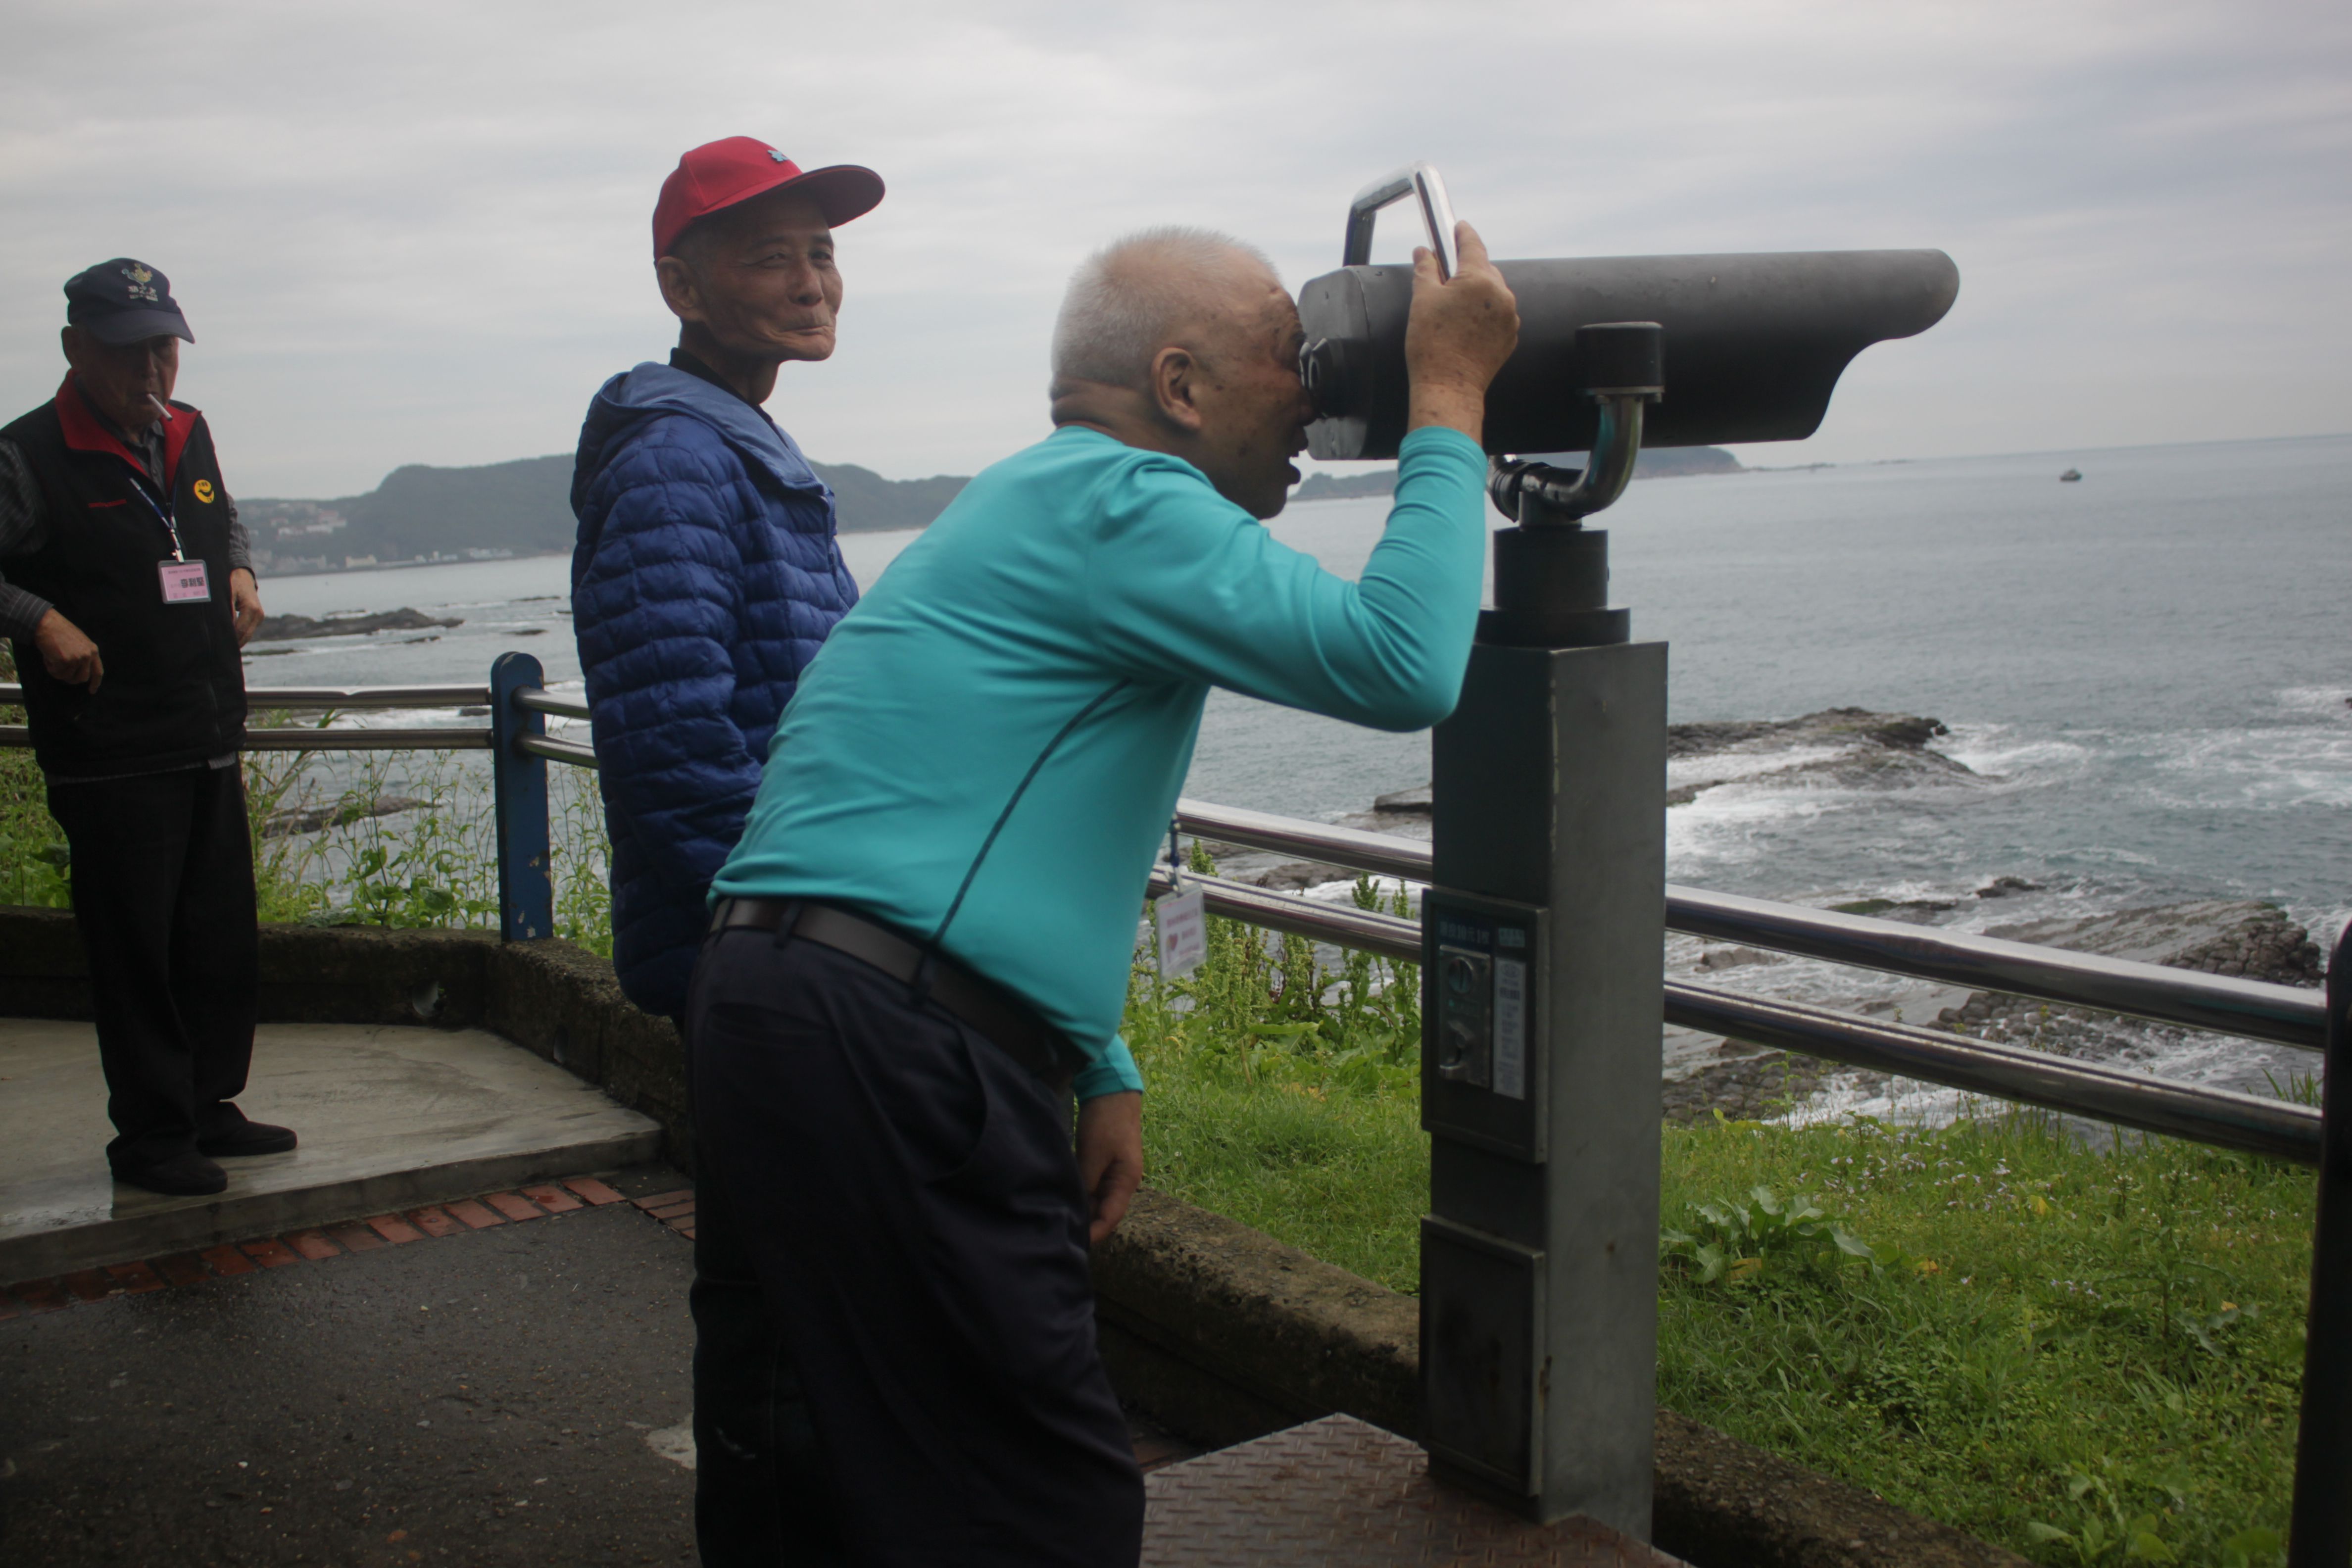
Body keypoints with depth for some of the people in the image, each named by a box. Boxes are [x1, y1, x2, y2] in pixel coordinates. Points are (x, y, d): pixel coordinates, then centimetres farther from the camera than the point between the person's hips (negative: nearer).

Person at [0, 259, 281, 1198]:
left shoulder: (189, 436, 12)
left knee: (225, 944, 13)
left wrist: (240, 572, 13)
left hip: (210, 744, 7)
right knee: (136, 954, -1)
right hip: (110, 761, -7)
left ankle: (208, 1108, 28)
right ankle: (151, 1138, 12)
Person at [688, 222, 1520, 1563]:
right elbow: (1401, 668, -20)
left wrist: (1103, 1071, 22)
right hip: (879, 1052, -11)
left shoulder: (1037, 504, 24)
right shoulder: (1121, 502, -8)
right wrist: (1450, 400, -6)